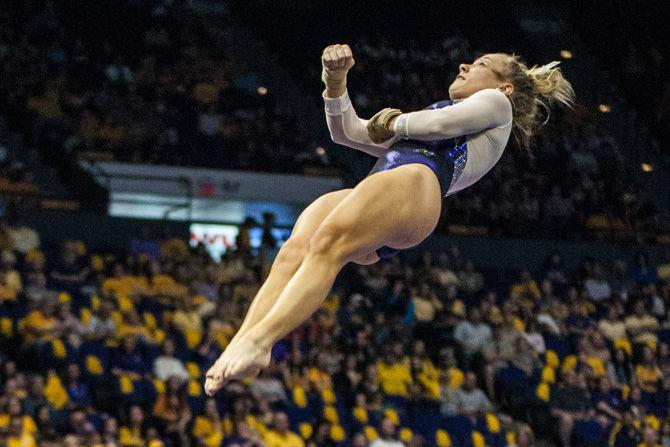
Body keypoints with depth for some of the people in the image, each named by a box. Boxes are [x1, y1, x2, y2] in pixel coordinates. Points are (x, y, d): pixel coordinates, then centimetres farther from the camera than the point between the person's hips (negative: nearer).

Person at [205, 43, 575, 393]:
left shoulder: (497, 103, 25)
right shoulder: (416, 130, 47)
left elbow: (440, 124, 4)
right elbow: (346, 133, 43)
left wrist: (393, 123, 21)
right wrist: (336, 82, 27)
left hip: (414, 182, -7)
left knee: (327, 244, -33)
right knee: (293, 252, -24)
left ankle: (259, 340, -53)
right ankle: (237, 347, -45)